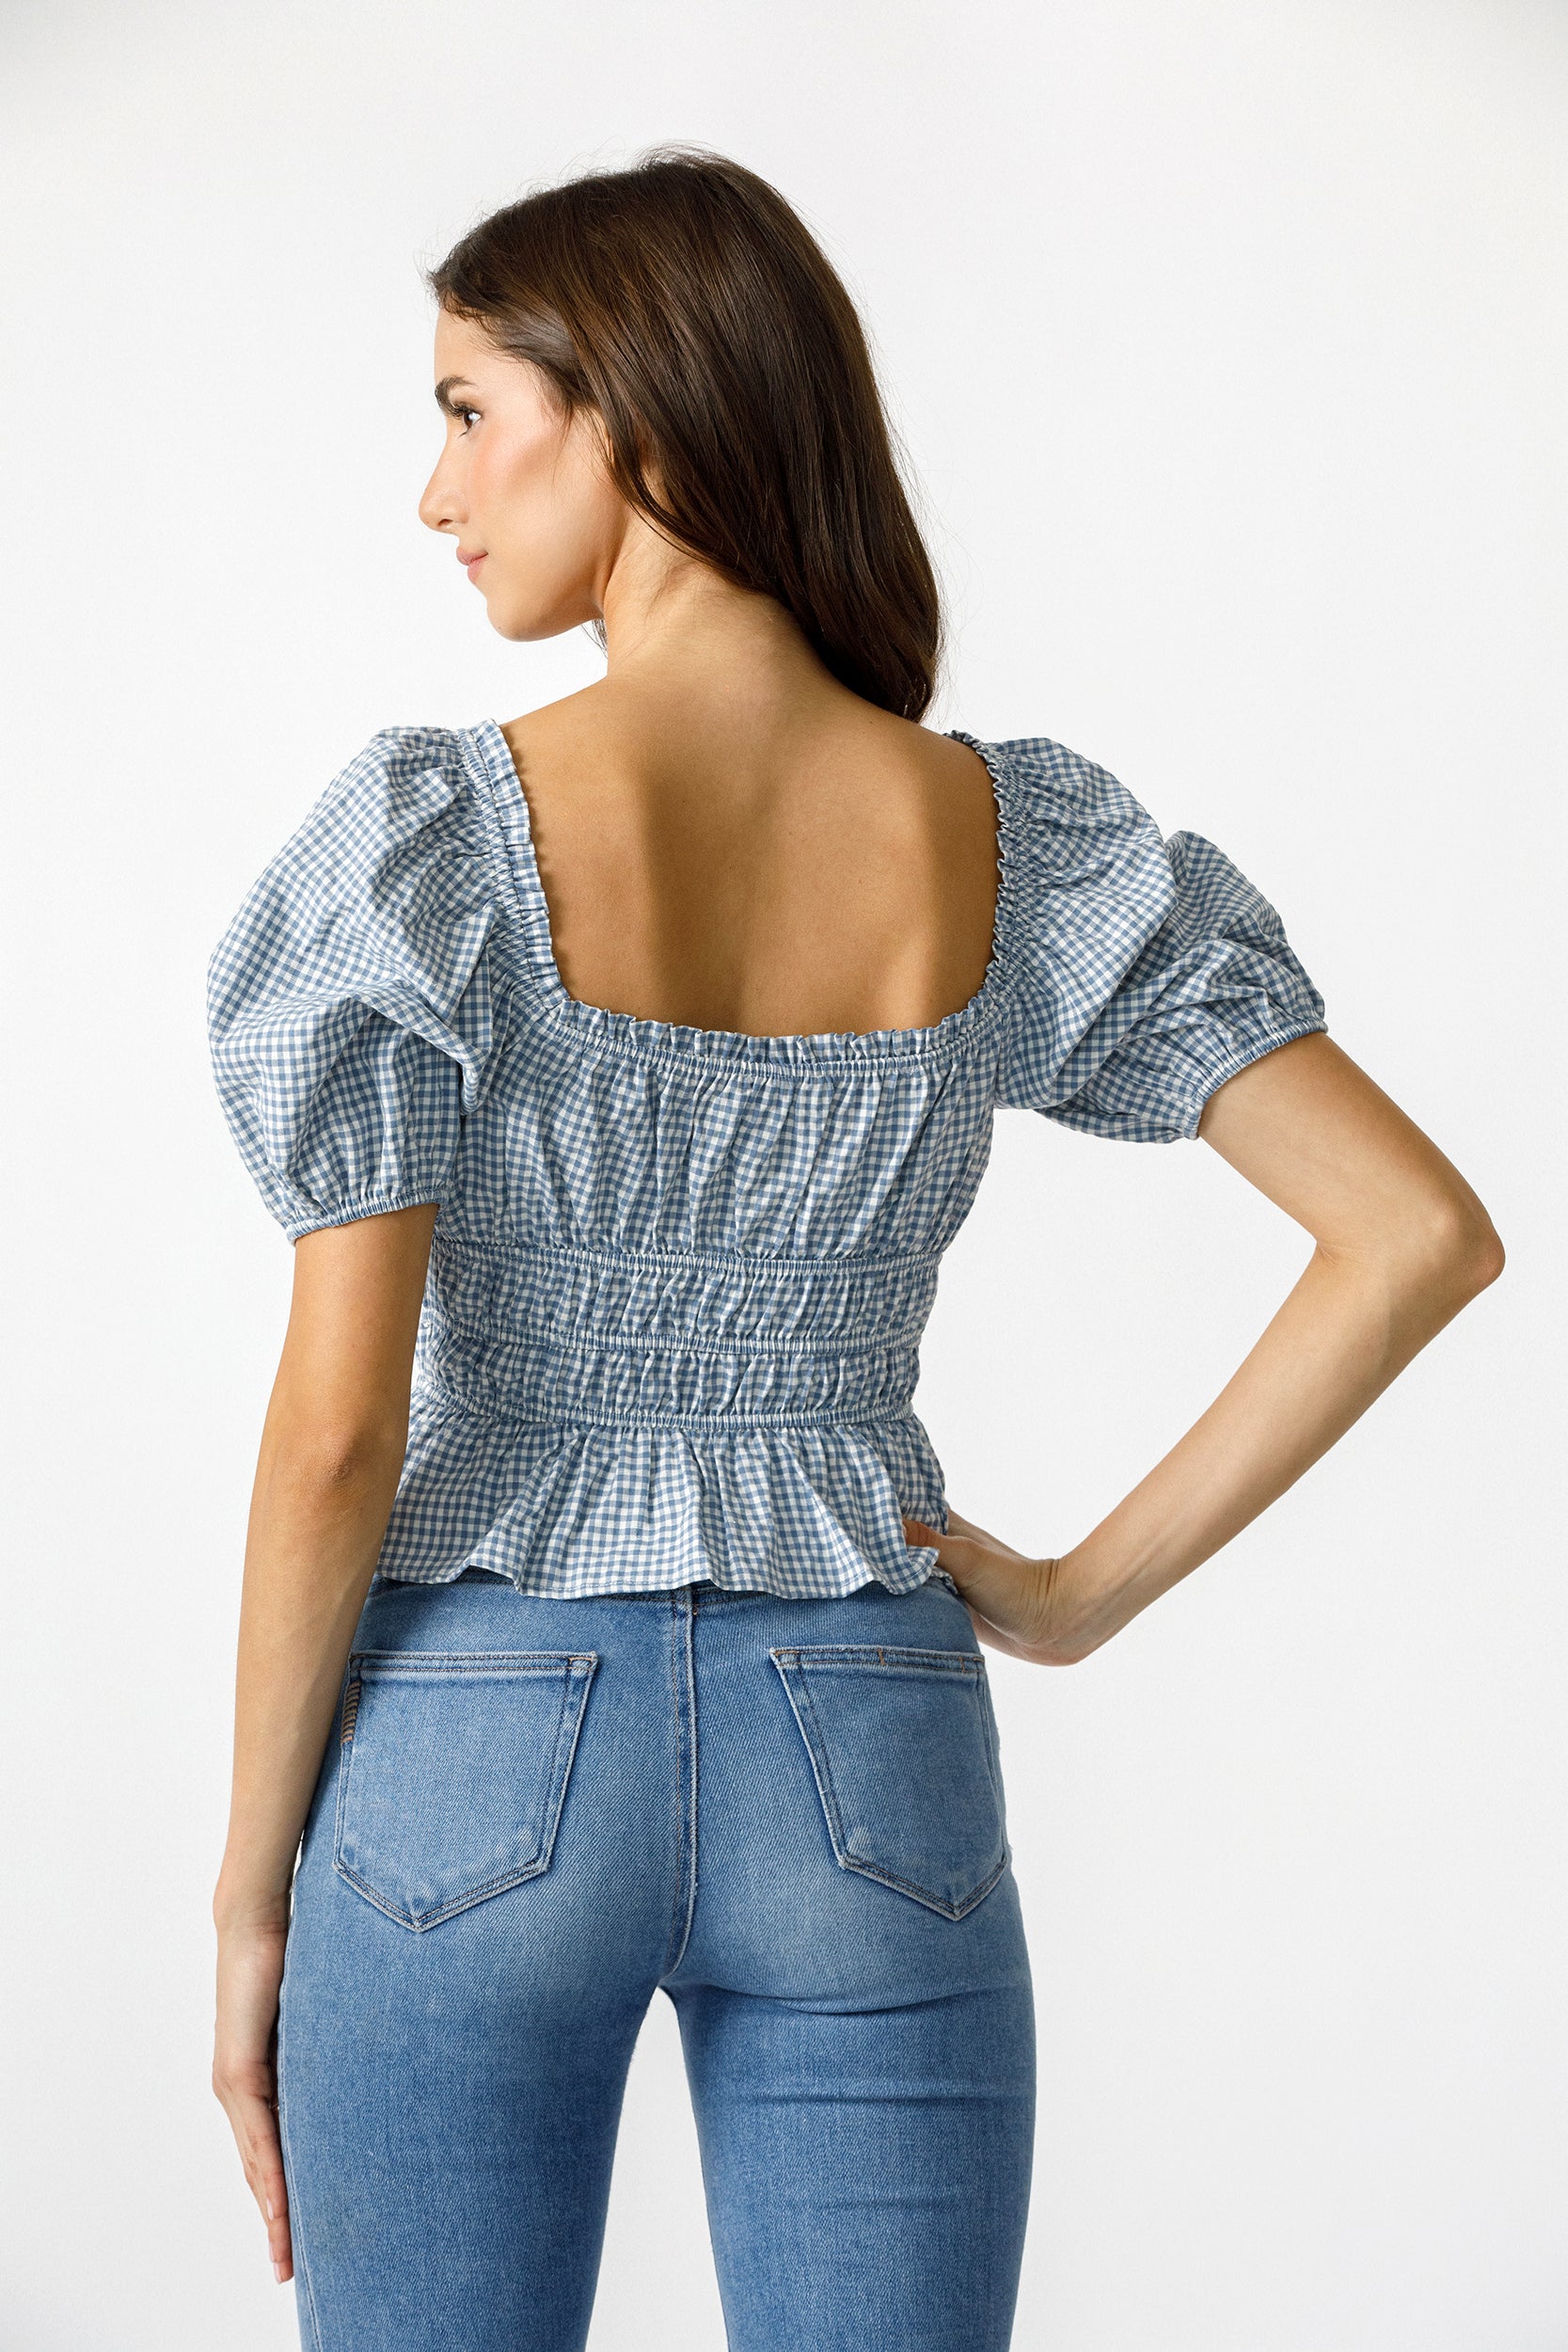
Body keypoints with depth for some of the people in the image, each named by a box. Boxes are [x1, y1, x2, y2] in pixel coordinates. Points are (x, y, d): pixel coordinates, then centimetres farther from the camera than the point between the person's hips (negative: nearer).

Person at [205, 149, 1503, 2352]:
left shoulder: (428, 839, -14)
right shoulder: (1028, 846, -4)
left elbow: (336, 1432, -14)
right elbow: (1423, 1235, -7)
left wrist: (250, 1884, -2)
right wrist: (1094, 1588, 0)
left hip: (476, 1755, -2)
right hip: (868, 1768, 3)